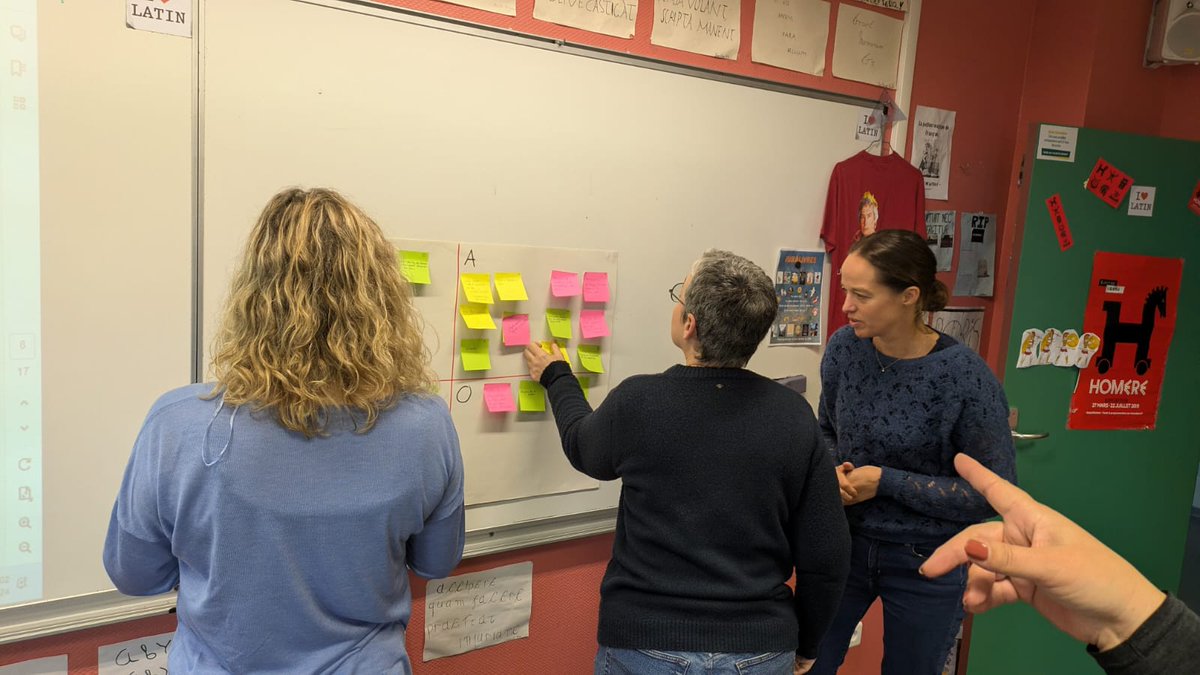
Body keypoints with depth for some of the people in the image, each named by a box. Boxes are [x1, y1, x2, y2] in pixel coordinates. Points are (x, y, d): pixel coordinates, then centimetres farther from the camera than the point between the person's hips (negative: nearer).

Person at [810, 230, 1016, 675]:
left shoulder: (966, 378, -22)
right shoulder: (844, 348, -9)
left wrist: (885, 481, -21)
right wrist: (833, 470, -13)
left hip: (926, 562, -3)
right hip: (845, 542, 3)